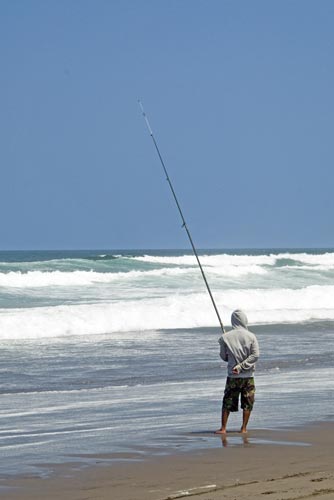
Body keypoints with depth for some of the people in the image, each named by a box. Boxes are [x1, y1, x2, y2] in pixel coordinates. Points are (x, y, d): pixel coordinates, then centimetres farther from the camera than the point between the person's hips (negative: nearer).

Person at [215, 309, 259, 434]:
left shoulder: (225, 337, -3)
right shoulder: (251, 336, -4)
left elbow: (223, 356, 4)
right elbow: (255, 355, -11)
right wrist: (241, 366, -11)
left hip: (232, 376, 0)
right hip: (248, 375, 0)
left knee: (227, 402, 6)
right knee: (247, 403, 10)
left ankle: (223, 428, 2)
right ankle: (244, 428, 10)